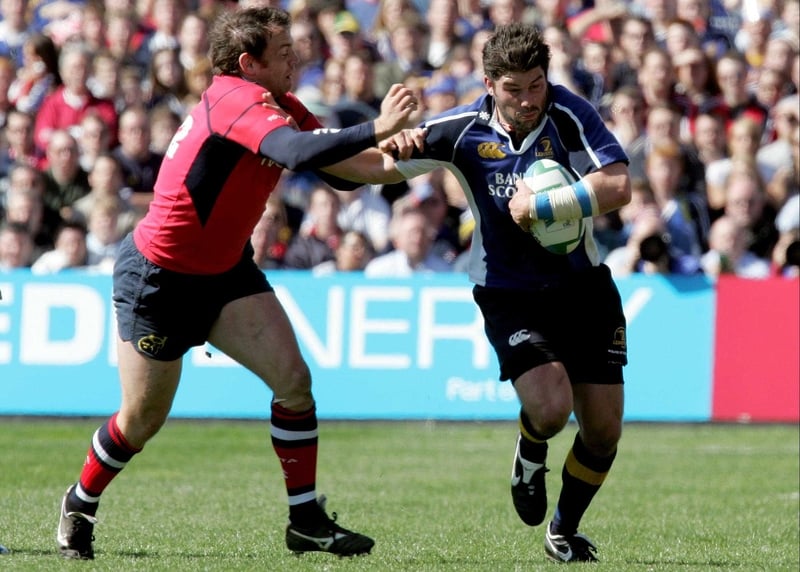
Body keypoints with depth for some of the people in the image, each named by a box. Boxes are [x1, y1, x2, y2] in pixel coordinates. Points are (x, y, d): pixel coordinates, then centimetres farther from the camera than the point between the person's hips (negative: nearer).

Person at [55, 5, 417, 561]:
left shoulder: (279, 106, 2)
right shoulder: (237, 102, -26)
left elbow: (332, 159, -2)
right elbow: (298, 152, -43)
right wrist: (376, 130, -46)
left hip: (225, 269, 8)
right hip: (158, 278, -8)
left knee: (294, 379, -8)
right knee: (143, 419, 4)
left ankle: (306, 520, 0)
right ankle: (80, 505, 31)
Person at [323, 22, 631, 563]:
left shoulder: (570, 113, -14)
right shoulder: (464, 130, -10)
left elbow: (617, 186, -25)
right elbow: (378, 167, -3)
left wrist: (538, 205, -26)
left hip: (583, 287, 1)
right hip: (509, 295, -1)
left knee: (603, 429, 1)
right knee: (550, 407, -24)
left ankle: (564, 530, 28)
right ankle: (530, 457, 14)